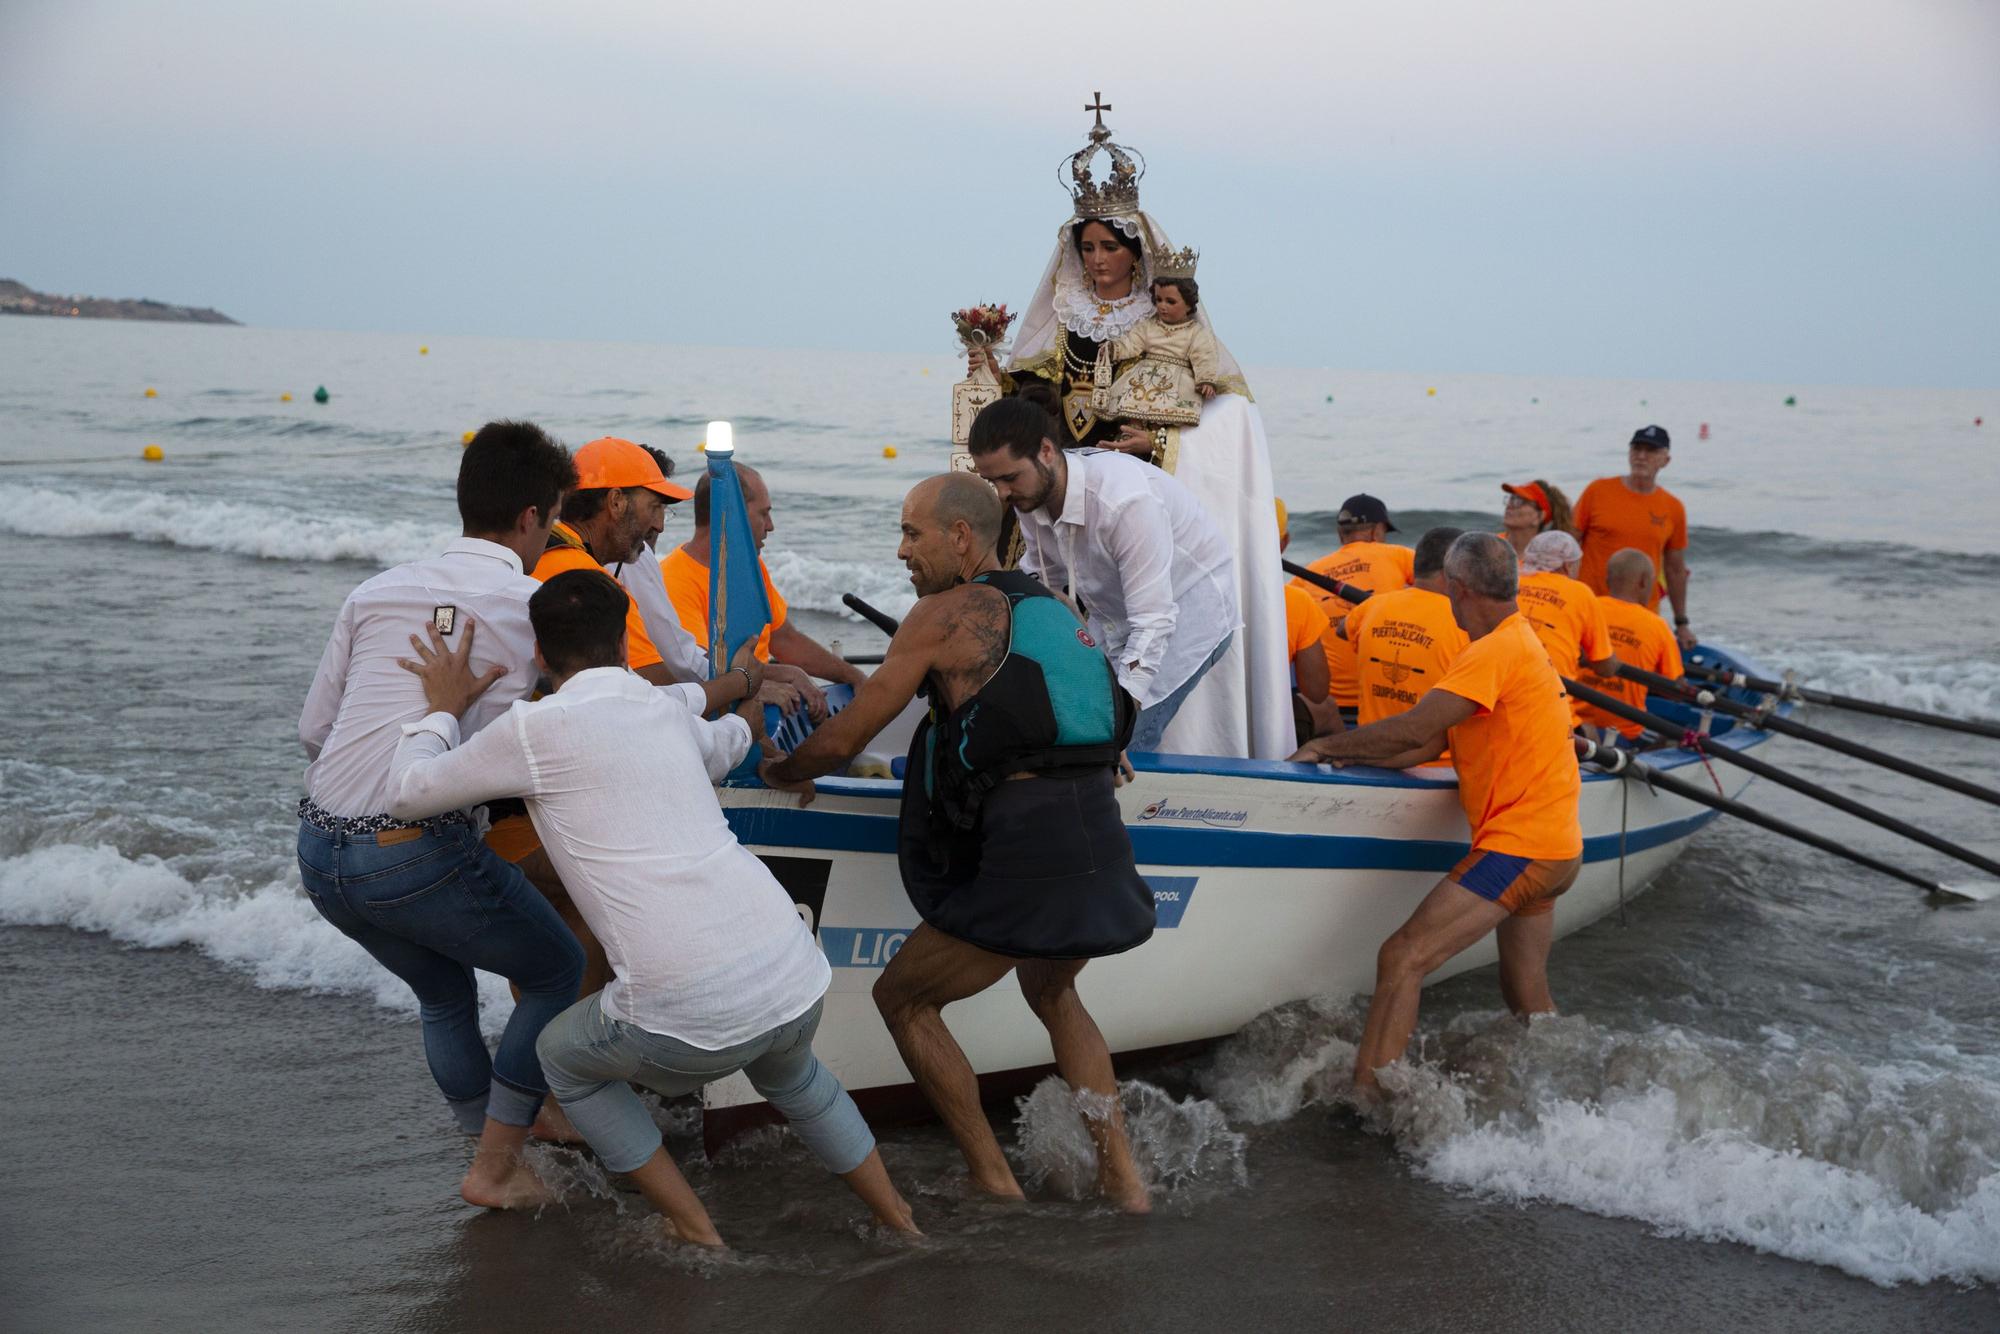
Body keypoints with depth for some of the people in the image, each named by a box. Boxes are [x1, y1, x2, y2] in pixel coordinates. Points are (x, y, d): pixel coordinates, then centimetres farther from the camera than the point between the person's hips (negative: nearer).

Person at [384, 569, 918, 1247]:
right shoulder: (668, 711, 17)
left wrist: (443, 710, 29)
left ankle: (694, 1230, 24)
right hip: (794, 978, 6)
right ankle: (898, 1222, 42)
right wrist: (746, 691, 65)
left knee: (564, 1057, 27)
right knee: (788, 1074, 40)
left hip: (689, 1013, -6)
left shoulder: (538, 727, -1)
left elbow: (409, 793, 11)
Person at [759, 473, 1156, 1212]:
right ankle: (1122, 1175, 27)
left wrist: (782, 773, 20)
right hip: (1103, 848, 8)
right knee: (1050, 990, 34)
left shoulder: (944, 613, -2)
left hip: (1023, 862, -8)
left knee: (901, 998, 14)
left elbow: (842, 741, 0)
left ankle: (996, 1186, 13)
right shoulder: (1050, 608, 19)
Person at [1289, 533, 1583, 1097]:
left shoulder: (1496, 651, -15)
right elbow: (1432, 743, 12)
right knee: (1529, 1001, 24)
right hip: (1553, 845, 11)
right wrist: (1350, 757, 3)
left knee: (1402, 959, -17)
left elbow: (1413, 729, -22)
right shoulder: (1520, 641, 17)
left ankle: (1363, 1095, -22)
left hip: (1518, 846, -11)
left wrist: (1325, 747, -11)